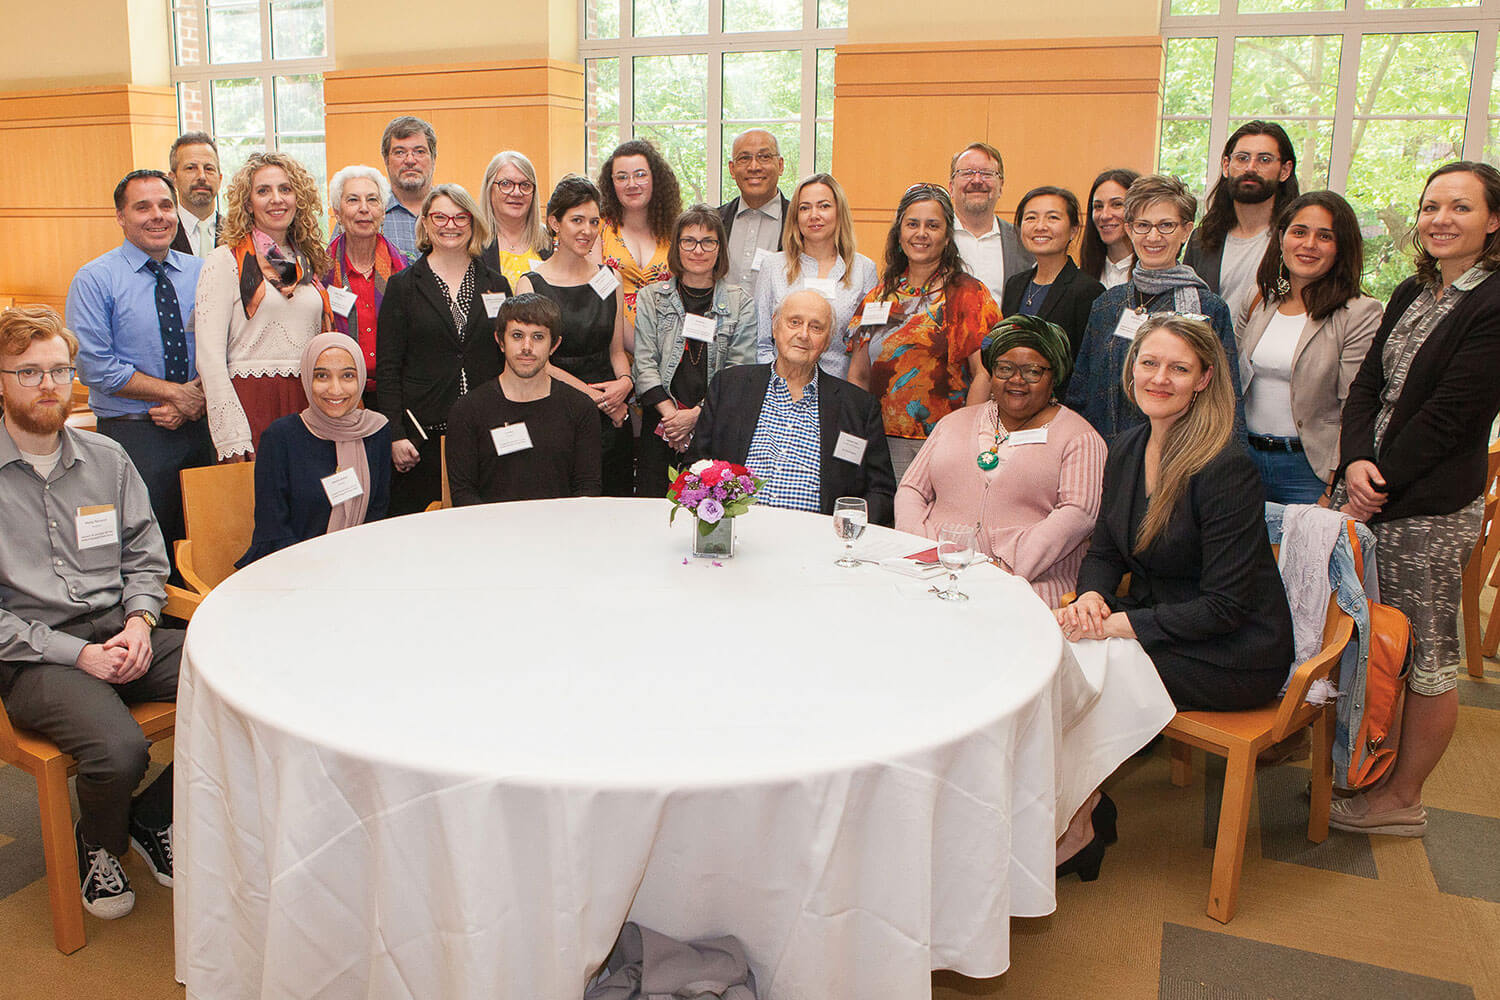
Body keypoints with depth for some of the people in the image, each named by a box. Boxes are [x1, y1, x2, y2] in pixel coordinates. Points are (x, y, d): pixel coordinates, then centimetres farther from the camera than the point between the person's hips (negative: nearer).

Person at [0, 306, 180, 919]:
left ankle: (152, 818, 4)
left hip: (120, 634, 5)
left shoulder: (106, 459, 13)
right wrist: (77, 654, -14)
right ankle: (98, 846, 7)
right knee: (119, 749, -32)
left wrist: (139, 622, -5)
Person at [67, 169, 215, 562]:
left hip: (198, 428, 4)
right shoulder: (94, 279, -3)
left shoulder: (200, 272, 8)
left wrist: (197, 395, -11)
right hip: (131, 436, -3)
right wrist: (175, 392, -13)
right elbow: (96, 367, -10)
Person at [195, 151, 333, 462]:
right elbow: (210, 357, -7)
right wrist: (231, 437, -15)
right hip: (252, 399, -4)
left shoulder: (309, 262, 15)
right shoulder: (225, 261, 0)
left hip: (309, 403, 4)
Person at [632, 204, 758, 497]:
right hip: (660, 423, 1)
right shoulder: (651, 297, 9)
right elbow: (644, 363, 2)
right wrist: (671, 414, -11)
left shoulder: (740, 302, 7)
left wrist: (696, 414, -11)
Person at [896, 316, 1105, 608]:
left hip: (1029, 585, -4)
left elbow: (1079, 513, -5)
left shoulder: (1078, 438, 8)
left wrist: (1007, 565, -18)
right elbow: (911, 489, 19)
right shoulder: (955, 422, 22)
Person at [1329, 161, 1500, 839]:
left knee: (1426, 656, 5)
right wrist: (1355, 461, -9)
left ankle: (1403, 798, 19)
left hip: (1431, 507, -7)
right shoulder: (1411, 294, 13)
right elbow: (1367, 385, 8)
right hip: (1369, 492, 7)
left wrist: (1376, 491, -14)